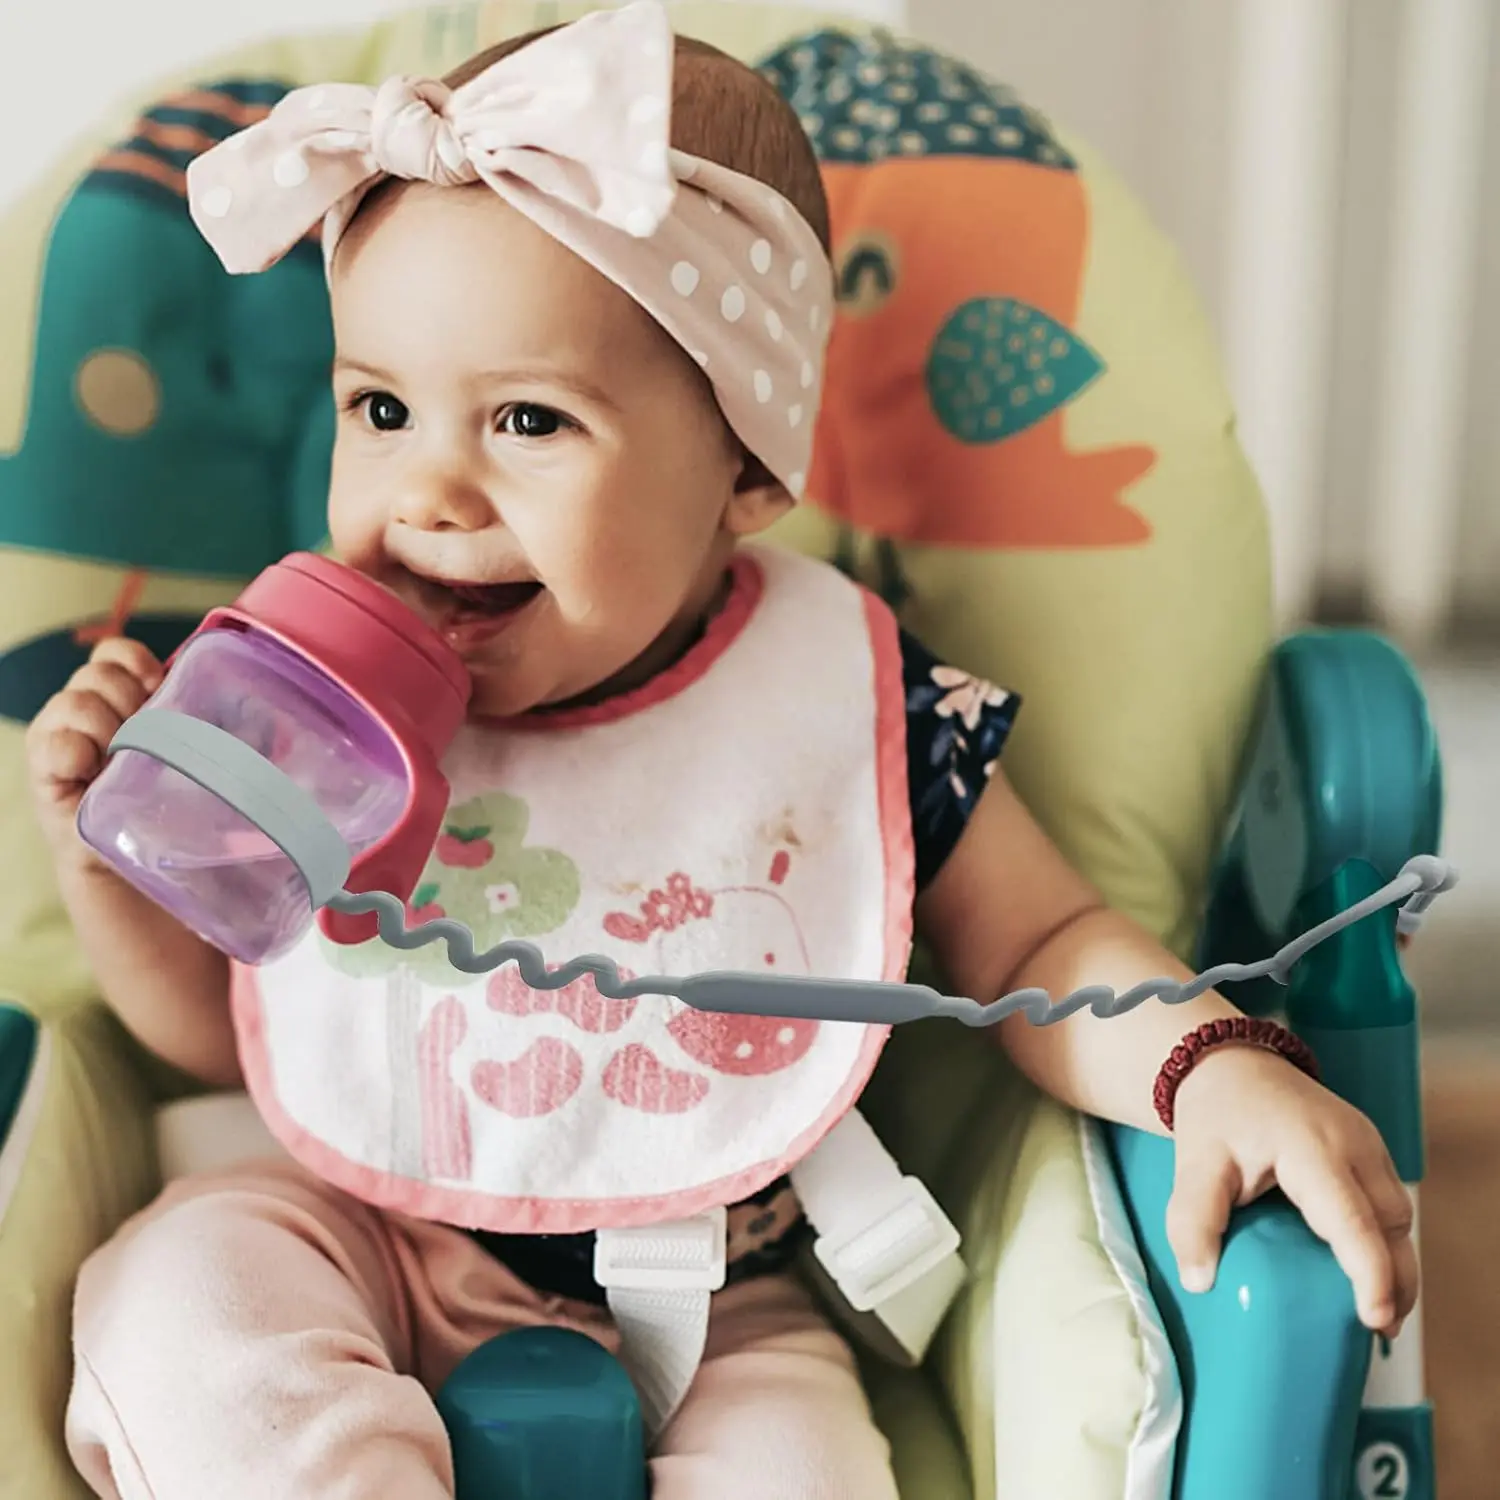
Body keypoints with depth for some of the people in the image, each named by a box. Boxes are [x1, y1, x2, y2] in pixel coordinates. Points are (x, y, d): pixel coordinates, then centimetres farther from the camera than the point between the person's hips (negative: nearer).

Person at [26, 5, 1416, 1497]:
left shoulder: (848, 698, -14)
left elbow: (1037, 950, -2)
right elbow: (222, 1032, 4)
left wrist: (1217, 1067, -20)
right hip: (365, 1249, 2)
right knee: (185, 1283, -23)